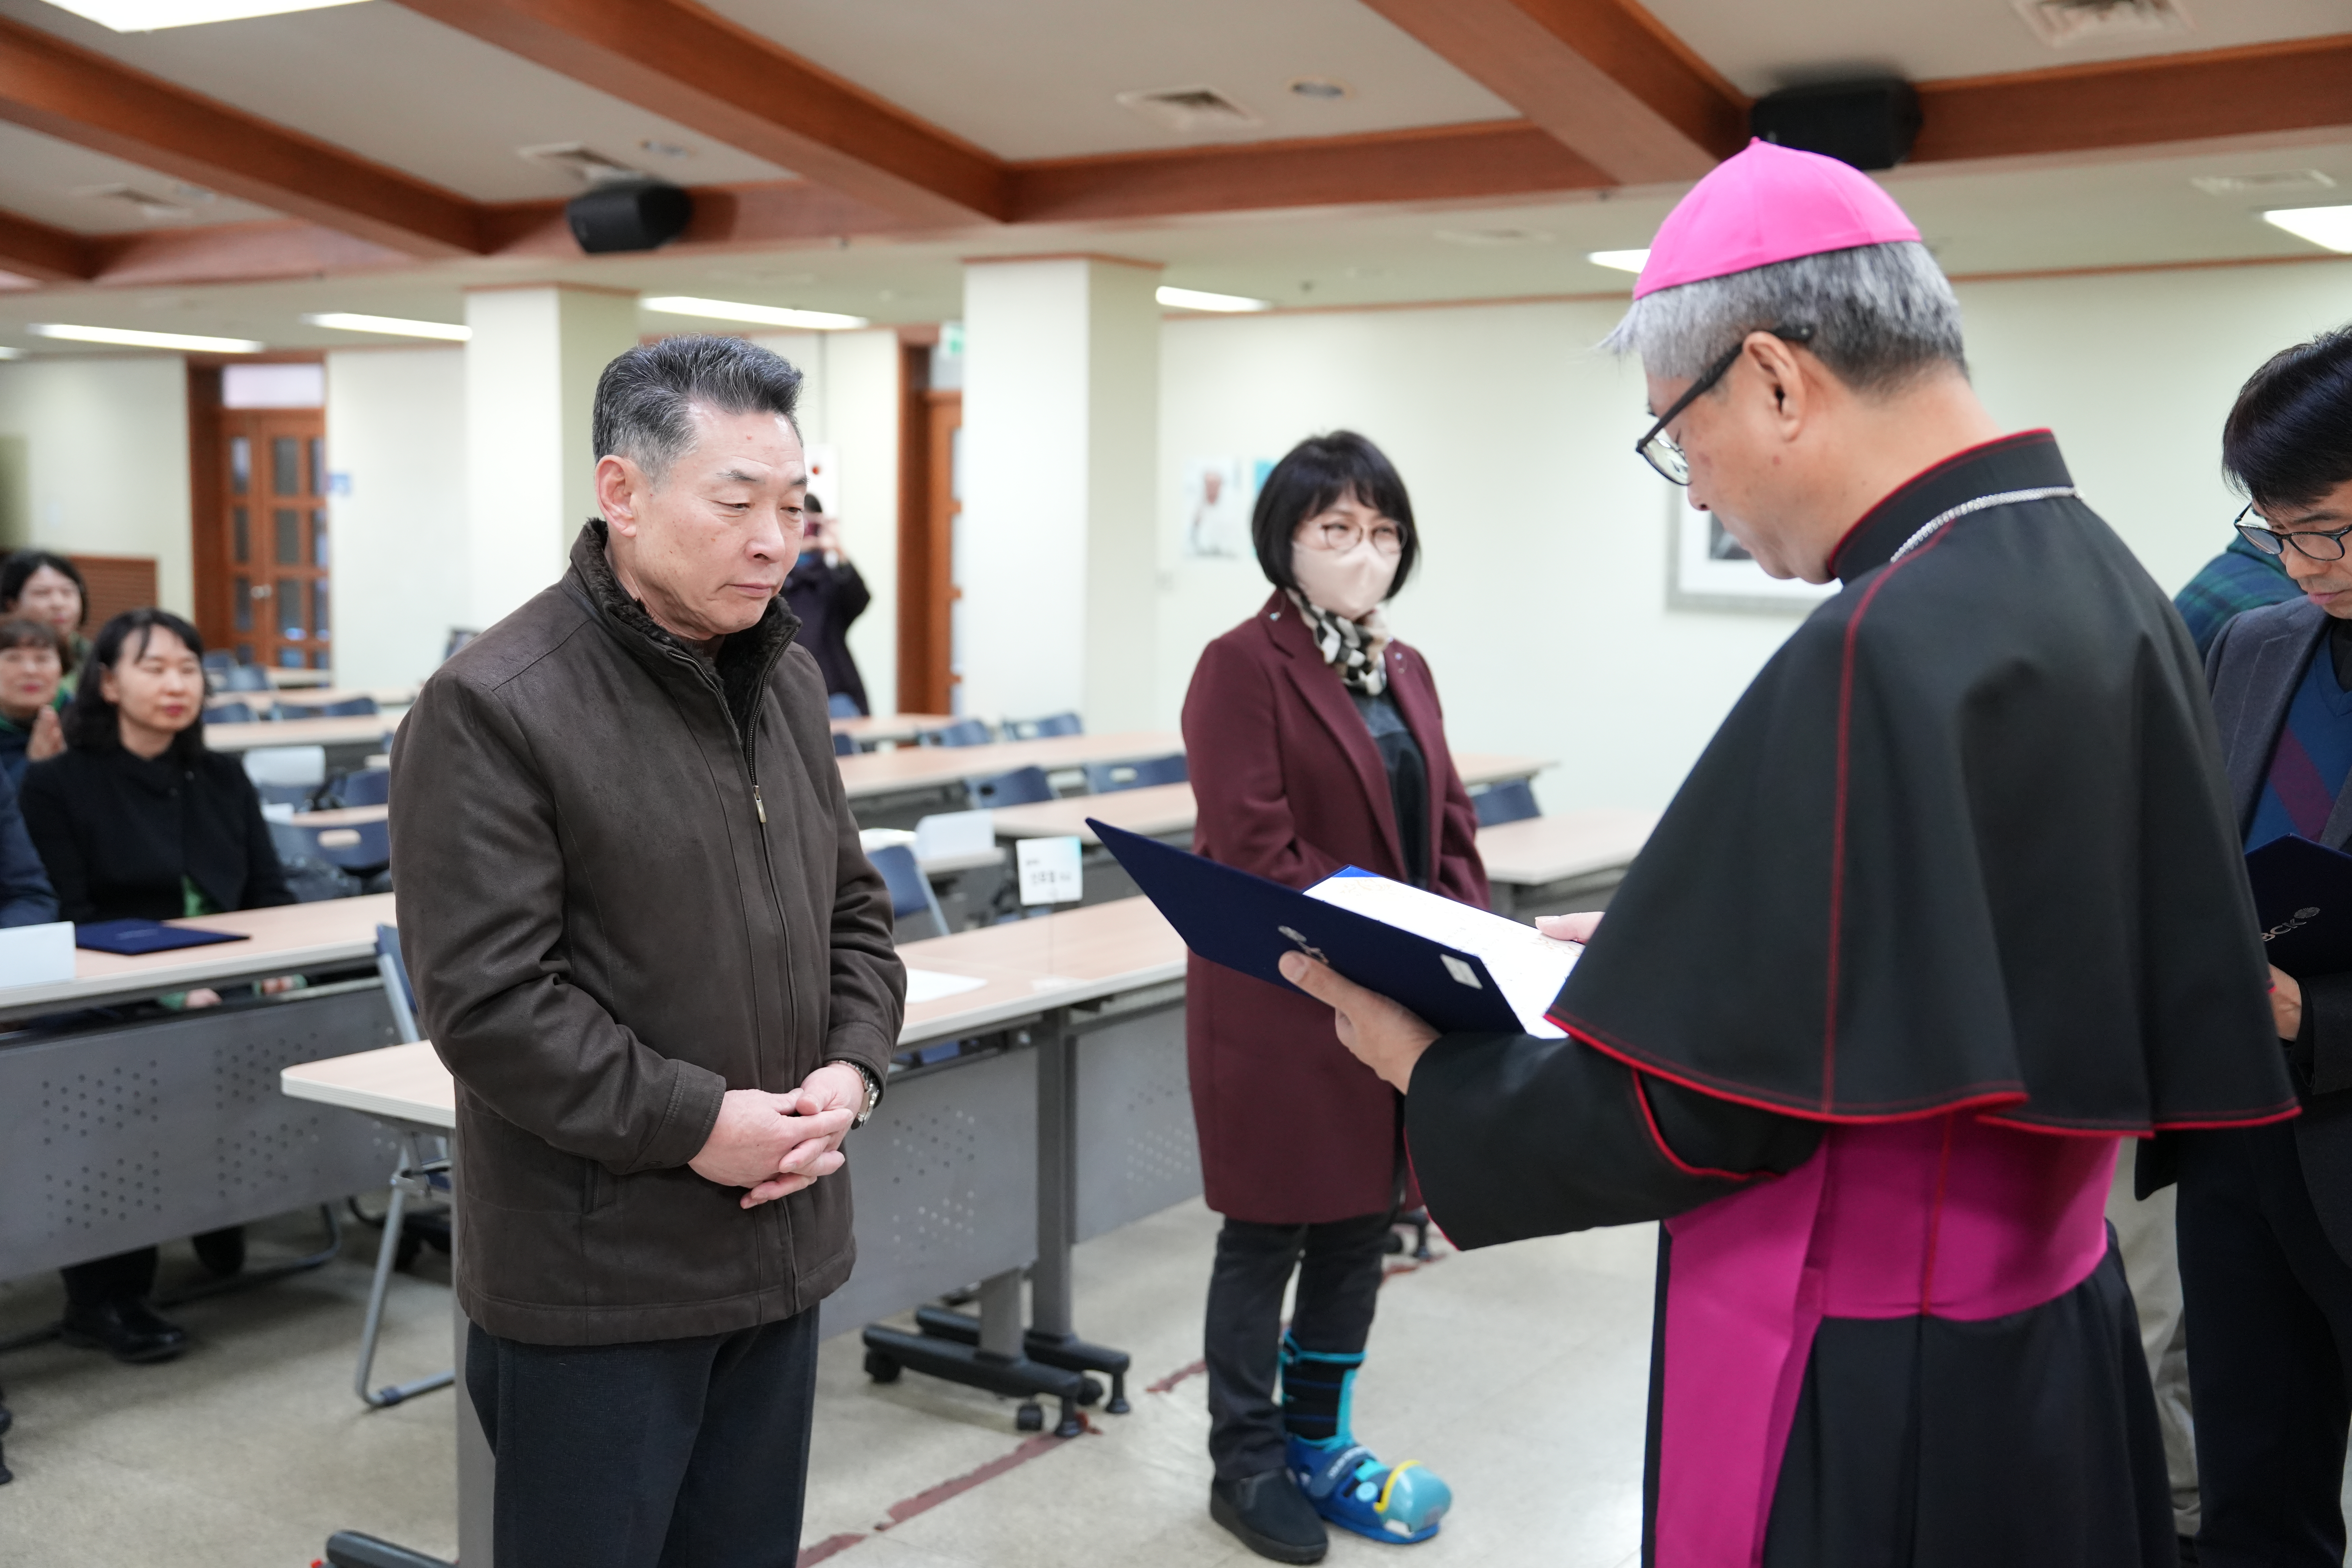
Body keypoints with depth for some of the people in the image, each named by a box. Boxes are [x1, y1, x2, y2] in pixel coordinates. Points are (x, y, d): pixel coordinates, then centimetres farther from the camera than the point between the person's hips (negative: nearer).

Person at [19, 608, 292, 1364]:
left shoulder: (223, 778, 18)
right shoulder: (58, 784, 3)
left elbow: (272, 895, 15)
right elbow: (67, 924, -6)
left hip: (230, 996, 4)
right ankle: (103, 1297, -15)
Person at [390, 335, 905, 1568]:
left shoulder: (788, 681, 9)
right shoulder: (494, 708, -15)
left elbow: (851, 909, 15)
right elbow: (484, 996, -20)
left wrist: (852, 1068, -2)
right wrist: (692, 1121, -19)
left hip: (780, 1244, 7)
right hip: (596, 1279, -7)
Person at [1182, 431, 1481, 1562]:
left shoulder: (1406, 671, 13)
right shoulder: (1244, 665, -10)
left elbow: (1451, 829, 13)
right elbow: (1253, 850, -18)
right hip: (1282, 1008, -7)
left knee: (1361, 1231, 15)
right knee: (1268, 1236, 5)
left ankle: (1318, 1445, 32)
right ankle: (1247, 1468, 22)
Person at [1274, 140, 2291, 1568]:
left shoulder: (1883, 656, -26)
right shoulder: (2103, 585, 2)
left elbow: (1700, 1109, -22)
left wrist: (1428, 1066, -7)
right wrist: (1674, 942, 15)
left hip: (1872, 1412, -8)